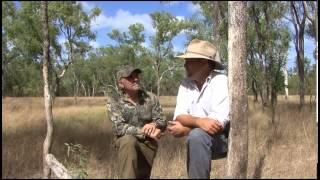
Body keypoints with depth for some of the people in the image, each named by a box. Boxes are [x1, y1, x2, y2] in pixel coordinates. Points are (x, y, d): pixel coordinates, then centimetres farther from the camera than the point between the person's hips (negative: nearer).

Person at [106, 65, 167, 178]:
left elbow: (162, 122, 0)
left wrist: (154, 125, -25)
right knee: (128, 139, -34)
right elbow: (119, 127, -20)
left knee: (142, 175, -1)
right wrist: (144, 131, -28)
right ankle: (128, 176, -26)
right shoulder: (114, 100, -9)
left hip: (147, 142, 3)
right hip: (125, 141, -3)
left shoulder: (151, 98, -1)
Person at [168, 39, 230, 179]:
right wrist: (199, 121, -33)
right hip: (199, 141, 6)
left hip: (224, 138, -6)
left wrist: (185, 129, -18)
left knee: (196, 136, -30)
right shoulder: (186, 84, 1)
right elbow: (179, 116, -10)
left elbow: (219, 121, -27)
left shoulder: (220, 81, -18)